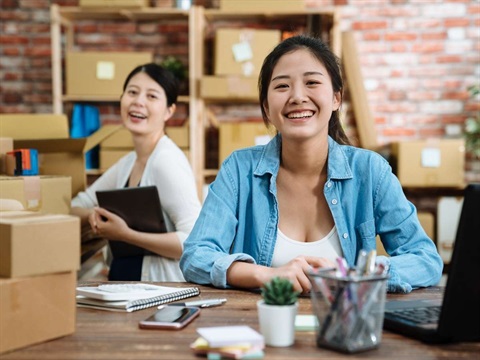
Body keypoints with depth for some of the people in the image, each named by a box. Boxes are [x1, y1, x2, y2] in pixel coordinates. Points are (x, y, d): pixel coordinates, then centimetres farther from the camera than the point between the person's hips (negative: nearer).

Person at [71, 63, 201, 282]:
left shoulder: (167, 161, -13)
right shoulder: (127, 163, 10)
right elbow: (77, 206, 18)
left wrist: (126, 235, -21)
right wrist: (92, 216, -3)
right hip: (123, 289, 7)